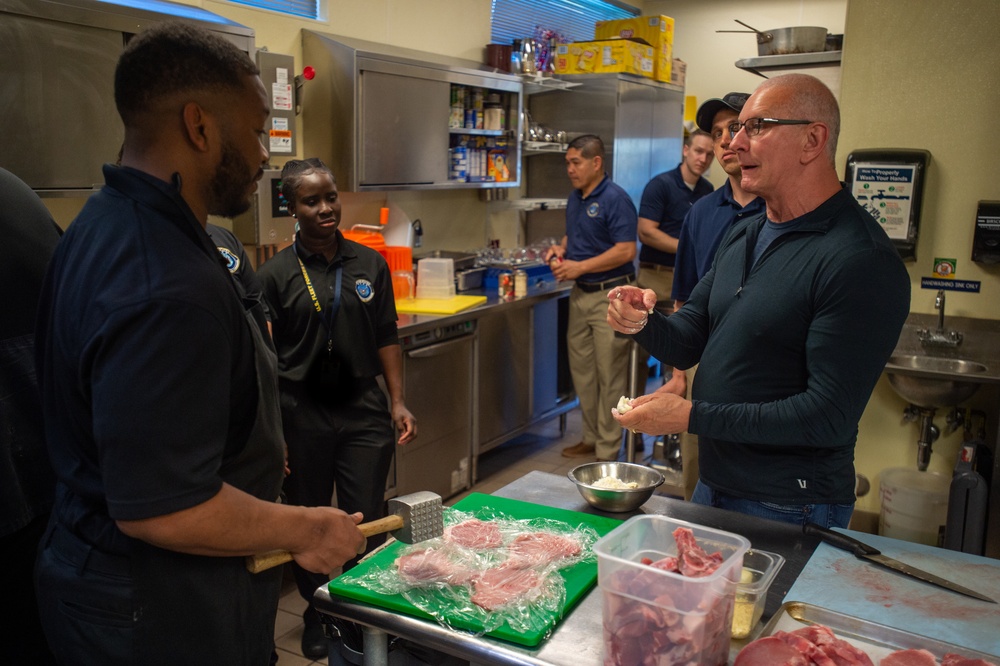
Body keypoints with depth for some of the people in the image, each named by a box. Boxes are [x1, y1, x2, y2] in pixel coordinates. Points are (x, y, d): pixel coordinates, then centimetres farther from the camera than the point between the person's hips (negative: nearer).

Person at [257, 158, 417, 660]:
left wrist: (398, 402, 1)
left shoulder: (369, 264, 3)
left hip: (363, 411, 2)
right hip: (302, 416, -1)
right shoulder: (277, 274, -5)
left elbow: (386, 339, 7)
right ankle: (316, 615, 37)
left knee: (367, 523, 5)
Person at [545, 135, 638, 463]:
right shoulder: (575, 198, 11)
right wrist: (560, 249, 3)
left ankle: (607, 451, 8)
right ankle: (591, 438, 29)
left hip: (609, 295, -9)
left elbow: (626, 251, -21)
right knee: (582, 370, 15)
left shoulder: (615, 199, -15)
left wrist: (580, 266, -19)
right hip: (580, 294, 9)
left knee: (609, 376, -1)